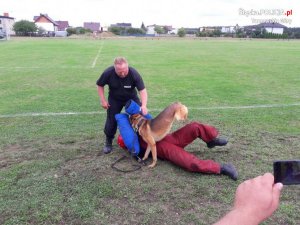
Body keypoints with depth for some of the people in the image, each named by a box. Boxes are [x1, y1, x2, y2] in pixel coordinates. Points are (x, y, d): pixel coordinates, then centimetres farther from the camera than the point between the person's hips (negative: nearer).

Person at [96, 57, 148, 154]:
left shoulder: (134, 74, -31)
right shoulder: (108, 73, -29)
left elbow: (142, 90, -32)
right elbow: (100, 85, -10)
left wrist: (144, 105, -45)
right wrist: (103, 100, -16)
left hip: (131, 98, 0)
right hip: (114, 99, 0)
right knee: (111, 120, -1)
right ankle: (108, 142, 22)